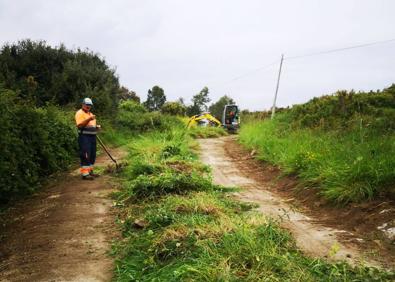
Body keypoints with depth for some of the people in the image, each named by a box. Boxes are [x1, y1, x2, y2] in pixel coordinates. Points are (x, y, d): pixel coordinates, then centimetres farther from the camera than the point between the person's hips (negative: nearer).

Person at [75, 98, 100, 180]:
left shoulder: (90, 114, 22)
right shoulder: (80, 113, -7)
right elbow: (79, 125, -20)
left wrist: (97, 127, 10)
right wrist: (89, 119, -27)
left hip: (92, 136, 9)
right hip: (84, 137, -9)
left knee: (92, 155, 12)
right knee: (85, 156, -10)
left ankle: (90, 171, 21)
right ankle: (84, 173, -8)